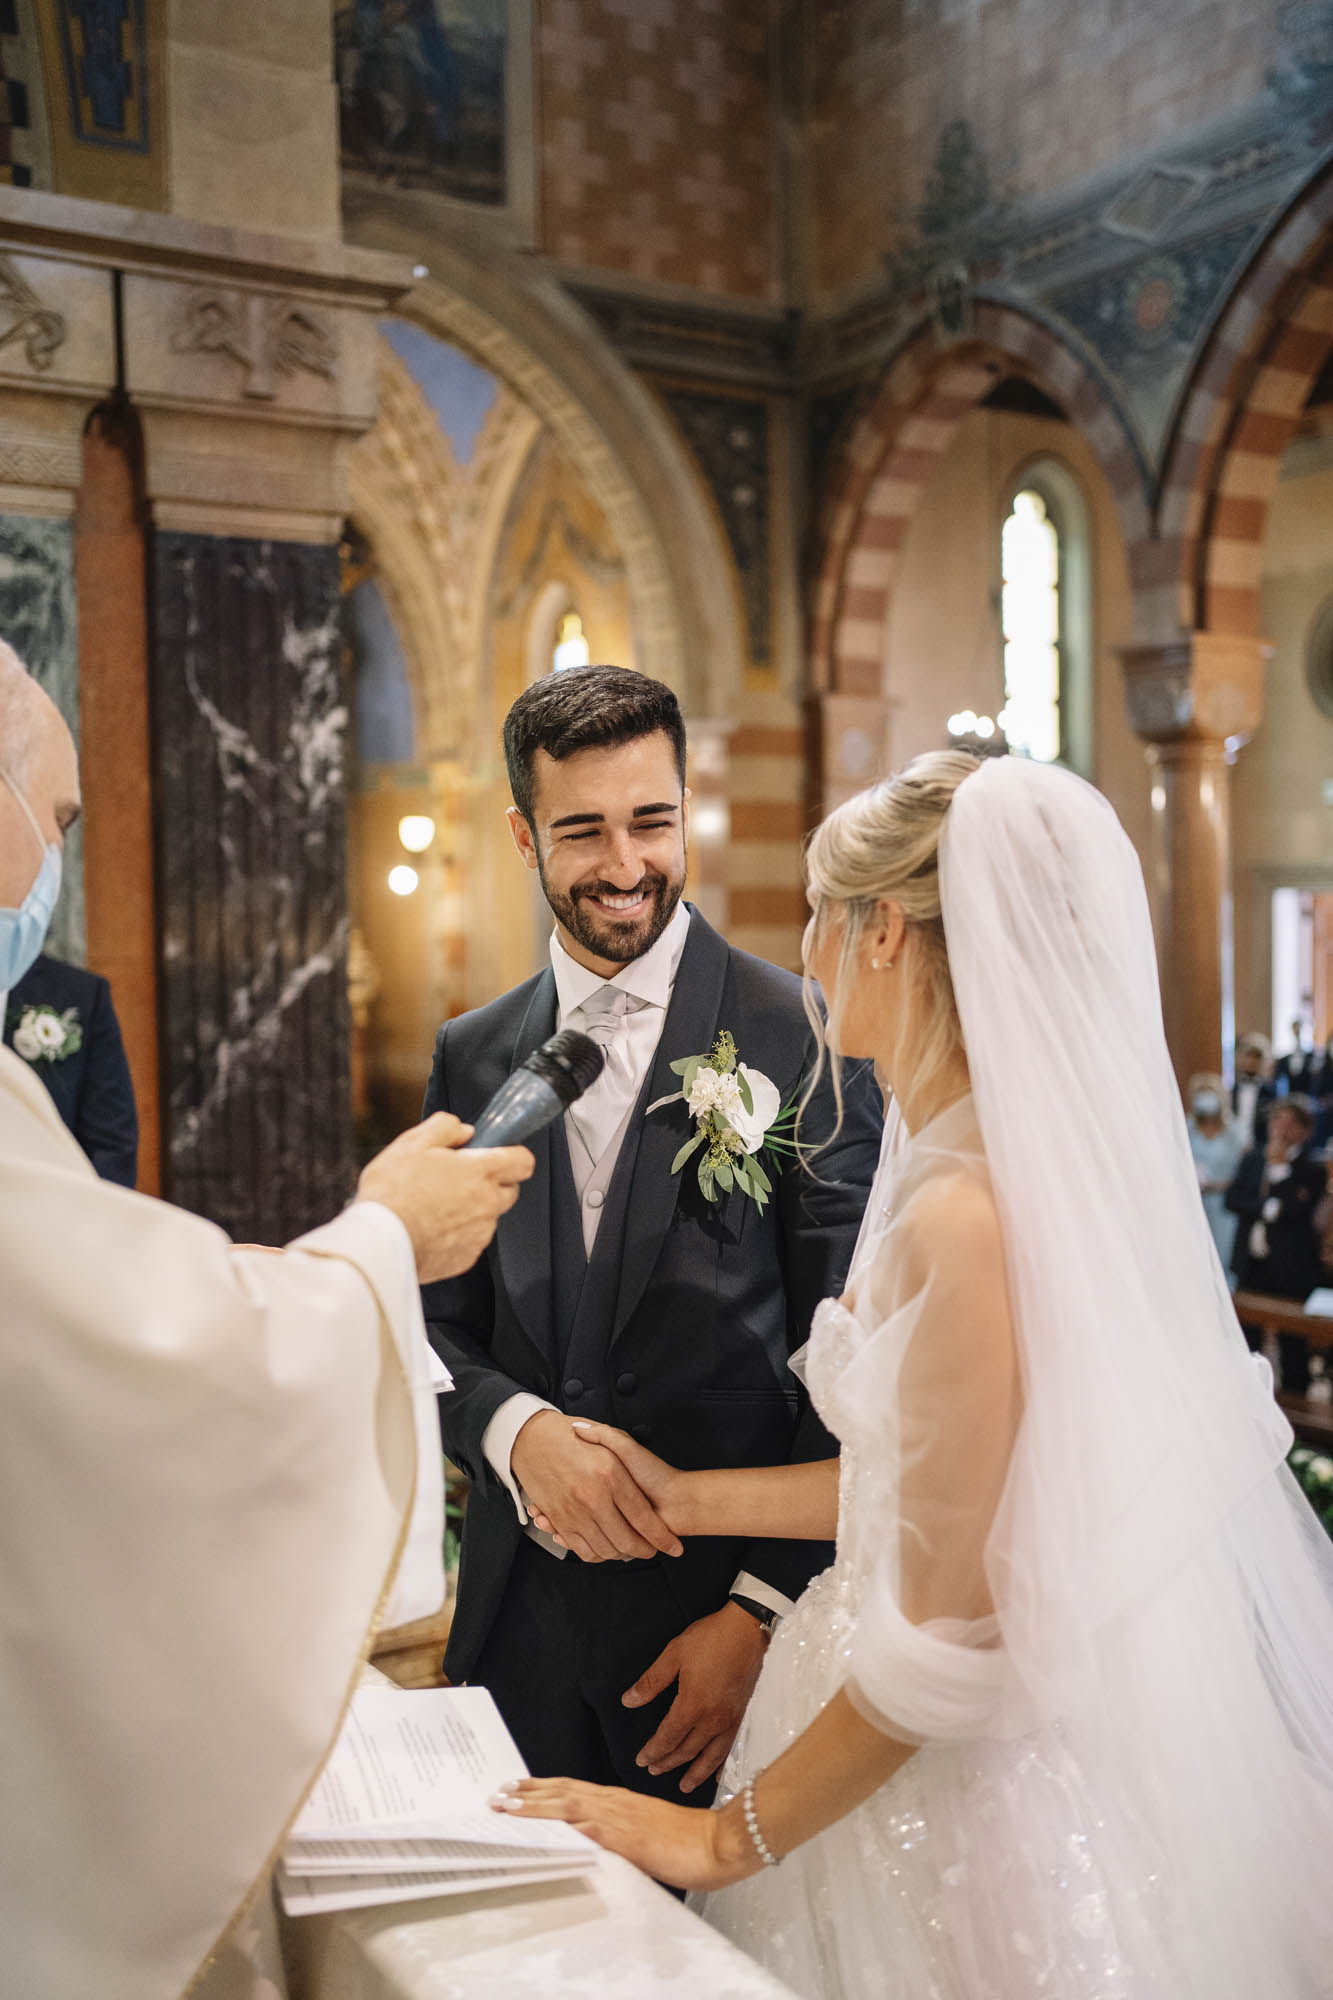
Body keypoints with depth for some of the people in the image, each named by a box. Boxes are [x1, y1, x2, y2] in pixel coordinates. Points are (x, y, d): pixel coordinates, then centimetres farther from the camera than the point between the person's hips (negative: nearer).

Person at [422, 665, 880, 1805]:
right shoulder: (473, 1058, 5)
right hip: (521, 1620, 4)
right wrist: (518, 1430, -14)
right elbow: (439, 1322, 7)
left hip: (725, 1612, -3)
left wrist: (766, 1614, -12)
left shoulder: (805, 1038, -9)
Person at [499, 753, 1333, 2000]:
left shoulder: (968, 1216, -27)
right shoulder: (1029, 1158, 2)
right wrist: (691, 1501, 11)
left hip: (979, 1784, -8)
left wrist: (724, 1841, -14)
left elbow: (951, 1634, -24)